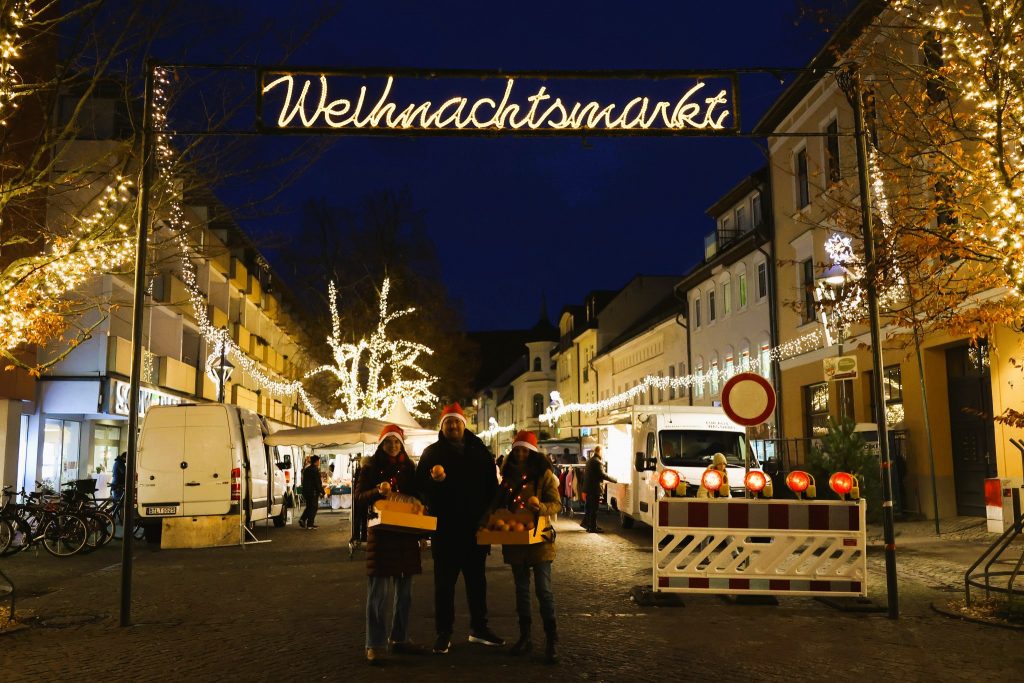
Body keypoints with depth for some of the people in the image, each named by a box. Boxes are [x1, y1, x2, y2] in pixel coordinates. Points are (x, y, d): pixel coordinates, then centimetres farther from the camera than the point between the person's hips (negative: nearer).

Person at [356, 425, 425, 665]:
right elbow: (360, 497, -5)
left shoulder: (409, 468, 10)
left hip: (406, 533, 4)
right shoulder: (371, 468, 2)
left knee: (404, 590, 10)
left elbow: (417, 495, 14)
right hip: (380, 533, -4)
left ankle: (399, 638, 22)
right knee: (378, 591, -4)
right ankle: (375, 644, 2)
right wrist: (379, 490, -22)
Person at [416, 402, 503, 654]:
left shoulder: (479, 451, 7)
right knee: (444, 582, 4)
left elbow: (492, 485, 10)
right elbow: (420, 484, -5)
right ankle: (444, 633, 13)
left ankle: (479, 628, 27)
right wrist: (433, 479, -26)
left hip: (475, 527, 3)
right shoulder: (432, 452, 1)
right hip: (445, 528, -3)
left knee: (477, 579, 14)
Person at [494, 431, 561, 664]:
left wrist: (540, 507, -26)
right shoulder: (509, 474, 9)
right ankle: (525, 637, 22)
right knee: (521, 589, 12)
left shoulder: (544, 474, -5)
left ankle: (551, 640, 2)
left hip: (538, 538, -5)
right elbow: (501, 504, 17)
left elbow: (557, 504, -8)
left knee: (544, 589, -4)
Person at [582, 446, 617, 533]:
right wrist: (615, 480, -13)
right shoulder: (598, 462, -18)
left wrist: (601, 479, 26)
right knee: (594, 509, -3)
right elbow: (603, 474, -21)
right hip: (595, 488, -9)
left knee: (589, 507, 19)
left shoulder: (590, 460, 13)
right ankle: (593, 527, 1)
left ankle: (586, 523, 27)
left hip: (588, 487, 9)